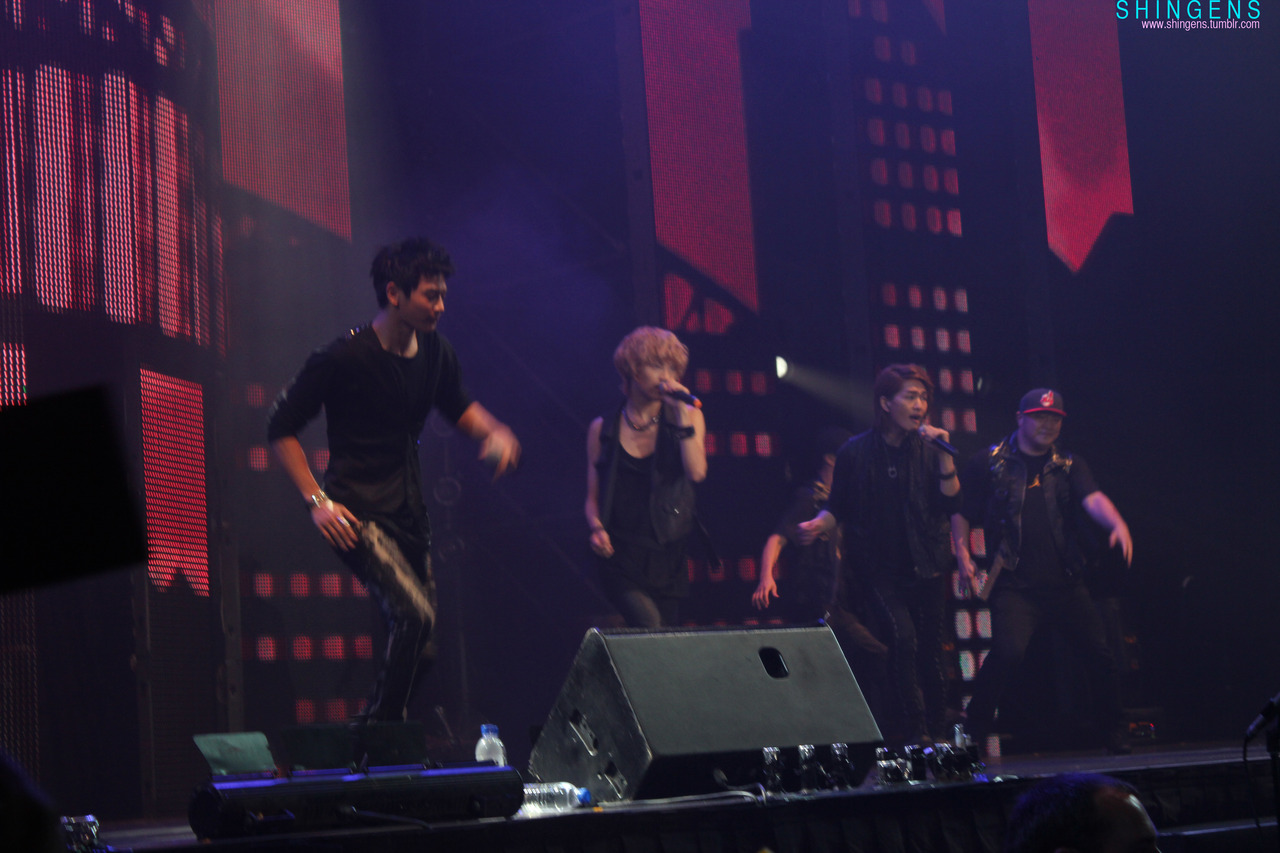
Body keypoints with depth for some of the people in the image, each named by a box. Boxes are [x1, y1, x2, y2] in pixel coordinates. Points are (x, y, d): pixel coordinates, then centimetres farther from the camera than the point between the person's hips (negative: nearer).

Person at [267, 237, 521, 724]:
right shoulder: (343, 358, -13)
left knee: (419, 646, 6)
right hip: (357, 514, -7)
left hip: (409, 510, 7)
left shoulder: (434, 352, 5)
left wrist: (495, 431, 3)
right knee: (414, 614, -23)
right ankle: (382, 732, -7)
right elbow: (281, 428, -7)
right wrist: (316, 500, -15)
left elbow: (457, 406, 24)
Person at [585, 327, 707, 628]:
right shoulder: (603, 429, 8)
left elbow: (697, 473, -9)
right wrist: (596, 527, -7)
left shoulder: (686, 416, 8)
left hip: (667, 555, 2)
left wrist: (681, 413, -12)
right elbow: (593, 497, 14)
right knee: (649, 625, -27)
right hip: (620, 553, -2)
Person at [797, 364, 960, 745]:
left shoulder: (928, 449, 5)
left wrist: (945, 457, -12)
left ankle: (936, 732, 18)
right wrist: (818, 525, -11)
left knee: (931, 650, 4)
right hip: (880, 569, -2)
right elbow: (839, 509, 8)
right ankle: (915, 732, -13)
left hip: (925, 567, 2)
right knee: (903, 637, -20)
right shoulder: (856, 452, 1)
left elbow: (951, 506, -3)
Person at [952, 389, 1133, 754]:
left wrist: (1117, 523, -29)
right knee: (1008, 650, -25)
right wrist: (963, 554, -7)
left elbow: (1093, 498, -8)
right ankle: (974, 728, -8)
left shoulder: (1068, 466, 10)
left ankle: (1111, 732, 25)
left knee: (1099, 655, 2)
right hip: (1014, 584, -3)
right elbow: (961, 511, 8)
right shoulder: (989, 463, 4)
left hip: (1065, 583, 3)